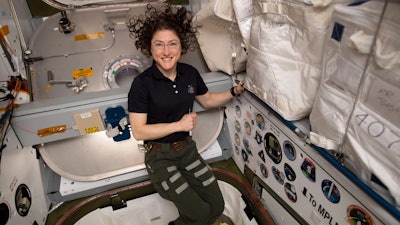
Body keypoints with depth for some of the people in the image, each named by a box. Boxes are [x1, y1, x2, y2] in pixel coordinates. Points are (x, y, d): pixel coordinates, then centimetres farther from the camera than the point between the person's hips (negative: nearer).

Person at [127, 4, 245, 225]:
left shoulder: (190, 73, -3)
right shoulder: (142, 84, -18)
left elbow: (207, 100, 15)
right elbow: (138, 131, -17)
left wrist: (234, 91, 2)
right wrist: (179, 125, -20)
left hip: (187, 149, 5)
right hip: (159, 156, -5)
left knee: (217, 206, 1)